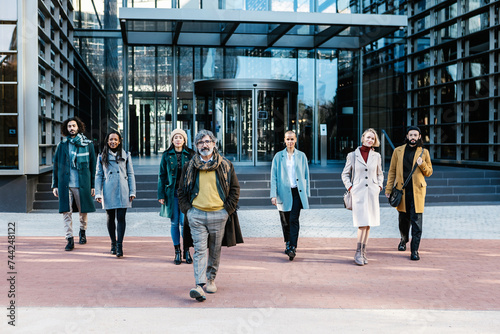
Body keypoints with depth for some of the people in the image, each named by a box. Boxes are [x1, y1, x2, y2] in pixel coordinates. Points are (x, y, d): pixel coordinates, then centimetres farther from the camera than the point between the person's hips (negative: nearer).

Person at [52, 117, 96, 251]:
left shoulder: (88, 144, 4)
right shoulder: (62, 145, 8)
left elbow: (93, 165, 5)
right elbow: (56, 166, 11)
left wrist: (93, 185, 1)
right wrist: (55, 185, 6)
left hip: (82, 184, -1)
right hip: (65, 184, 1)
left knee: (83, 211, 9)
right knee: (66, 212, -3)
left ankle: (83, 231, 35)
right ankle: (69, 239, 3)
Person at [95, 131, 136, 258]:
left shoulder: (126, 155, 8)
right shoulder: (102, 156, 9)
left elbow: (131, 174, 8)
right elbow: (98, 175, 8)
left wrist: (132, 192, 2)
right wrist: (98, 193, 0)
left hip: (122, 192, -1)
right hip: (108, 192, 1)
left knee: (121, 218, -7)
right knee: (110, 218, 8)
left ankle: (120, 245, -6)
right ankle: (113, 243, 21)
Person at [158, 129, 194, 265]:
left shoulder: (190, 155, 4)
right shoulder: (166, 155, 5)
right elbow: (162, 176, 6)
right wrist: (161, 195, 1)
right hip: (171, 192, 1)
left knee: (184, 222, -7)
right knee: (174, 223, 4)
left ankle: (187, 250, 10)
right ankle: (177, 252, 14)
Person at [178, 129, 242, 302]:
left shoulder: (225, 165, 4)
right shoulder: (190, 166, 7)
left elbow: (235, 188, 8)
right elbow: (181, 190, 14)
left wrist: (228, 209, 0)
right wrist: (187, 209, 3)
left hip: (219, 215, 0)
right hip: (196, 214, 0)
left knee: (215, 250, 10)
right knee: (200, 249, -9)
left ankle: (211, 279, 27)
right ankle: (199, 285, -14)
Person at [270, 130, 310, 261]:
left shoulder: (301, 156, 7)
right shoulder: (278, 156, 5)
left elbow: (306, 175, 10)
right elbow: (273, 176, 2)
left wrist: (307, 193, 5)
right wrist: (273, 195, -6)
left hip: (297, 191, -1)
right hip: (284, 192, 1)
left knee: (294, 220, -11)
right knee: (285, 221, 9)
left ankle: (293, 248, -14)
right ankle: (288, 243, 29)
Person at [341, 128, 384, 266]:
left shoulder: (376, 156, 9)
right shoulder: (352, 155, 2)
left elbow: (380, 174, 22)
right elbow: (345, 174, 10)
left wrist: (380, 186, 8)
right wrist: (349, 187, -1)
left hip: (372, 193, 3)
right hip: (358, 193, -3)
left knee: (368, 224, 5)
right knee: (362, 224, -11)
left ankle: (363, 253, 14)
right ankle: (358, 253, 0)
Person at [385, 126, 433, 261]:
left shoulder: (424, 152, 6)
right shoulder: (398, 151, 8)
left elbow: (429, 172, 12)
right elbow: (392, 171, 10)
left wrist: (422, 165, -9)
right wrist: (388, 189, 5)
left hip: (417, 190, -1)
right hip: (402, 190, 1)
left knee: (416, 220, -8)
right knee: (403, 218, 12)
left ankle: (415, 250, -3)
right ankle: (404, 239, 40)